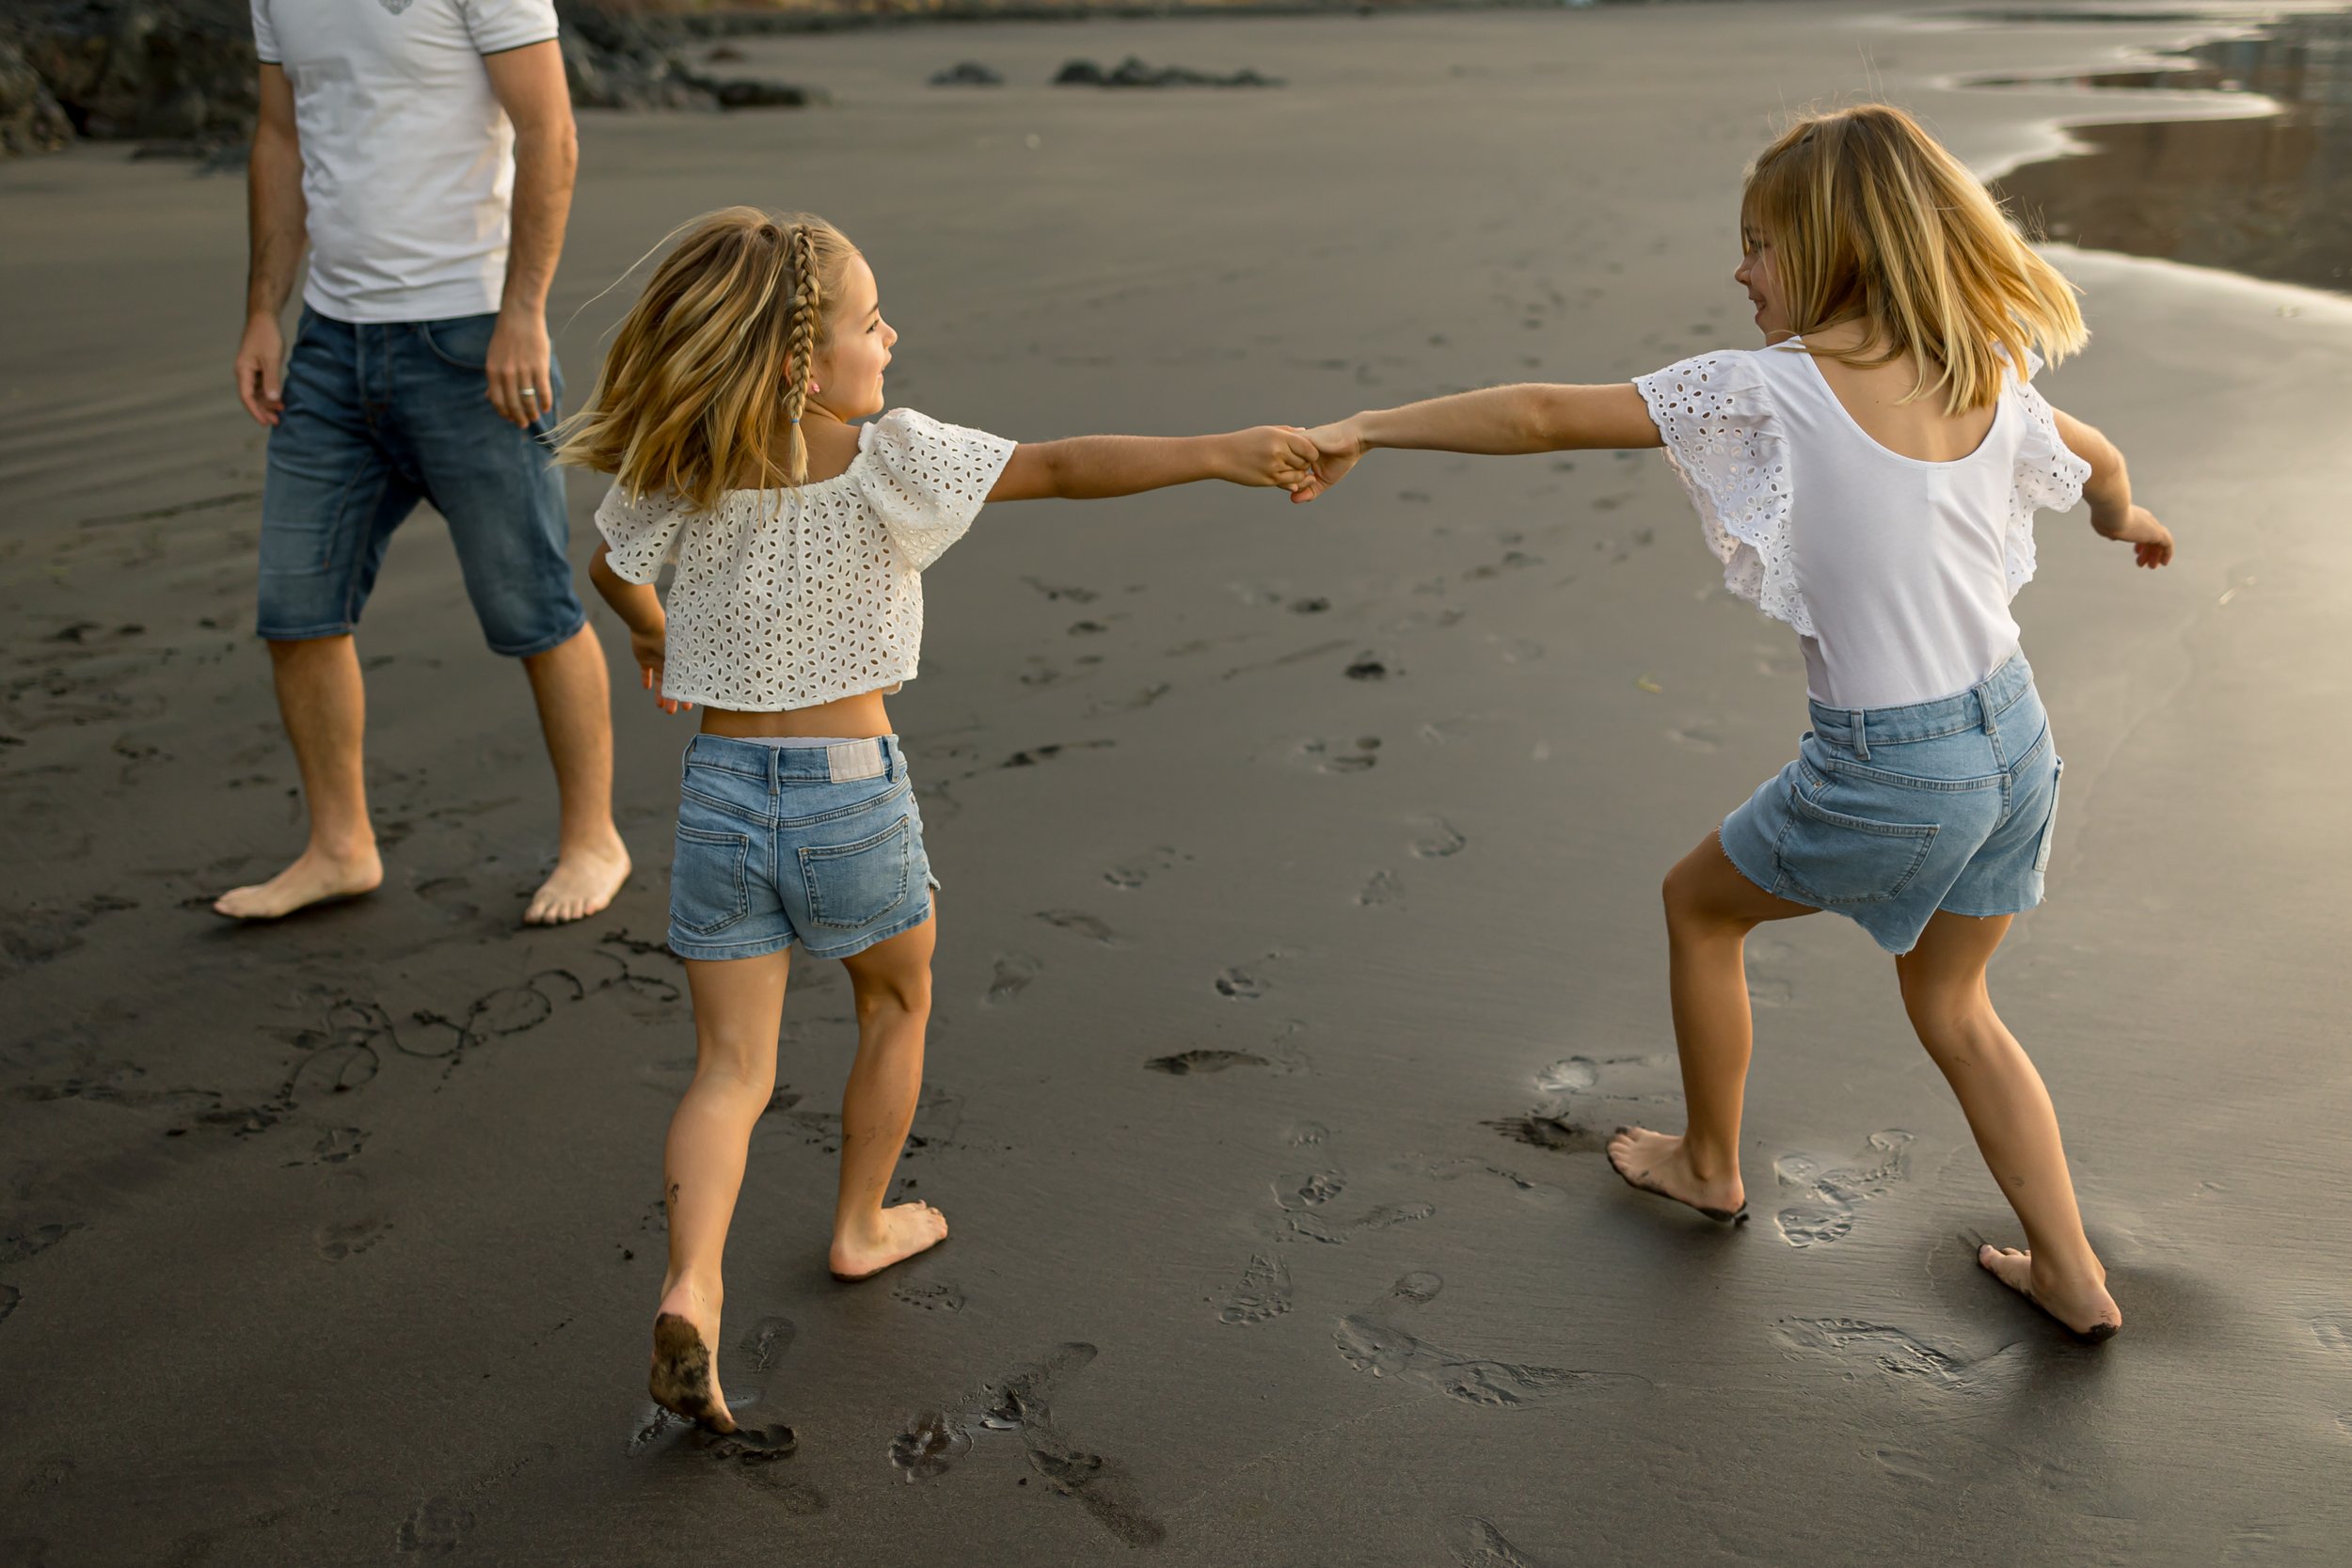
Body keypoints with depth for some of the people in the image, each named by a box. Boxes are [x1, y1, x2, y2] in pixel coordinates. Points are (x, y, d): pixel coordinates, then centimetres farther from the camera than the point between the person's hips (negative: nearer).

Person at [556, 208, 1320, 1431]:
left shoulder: (681, 476, -3)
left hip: (722, 786, 3)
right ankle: (862, 1224, 38)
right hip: (851, 788, -3)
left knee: (733, 1063, 8)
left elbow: (612, 570, 15)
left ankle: (690, 1286, -12)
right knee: (896, 1005, 24)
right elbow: (1059, 471, -19)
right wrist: (1220, 453, -17)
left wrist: (655, 639, 36)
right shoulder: (893, 463, -15)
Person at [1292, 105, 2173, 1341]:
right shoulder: (1990, 383, 2)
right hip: (2014, 740, 7)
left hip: (1882, 776, -6)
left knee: (1698, 903, 22)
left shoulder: (1773, 390, -17)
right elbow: (2098, 464, 23)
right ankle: (2072, 1275, 30)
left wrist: (1366, 427, -10)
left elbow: (1544, 417, -18)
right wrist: (2128, 518, 46)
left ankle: (1709, 1164, 39)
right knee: (1951, 1005, 26)